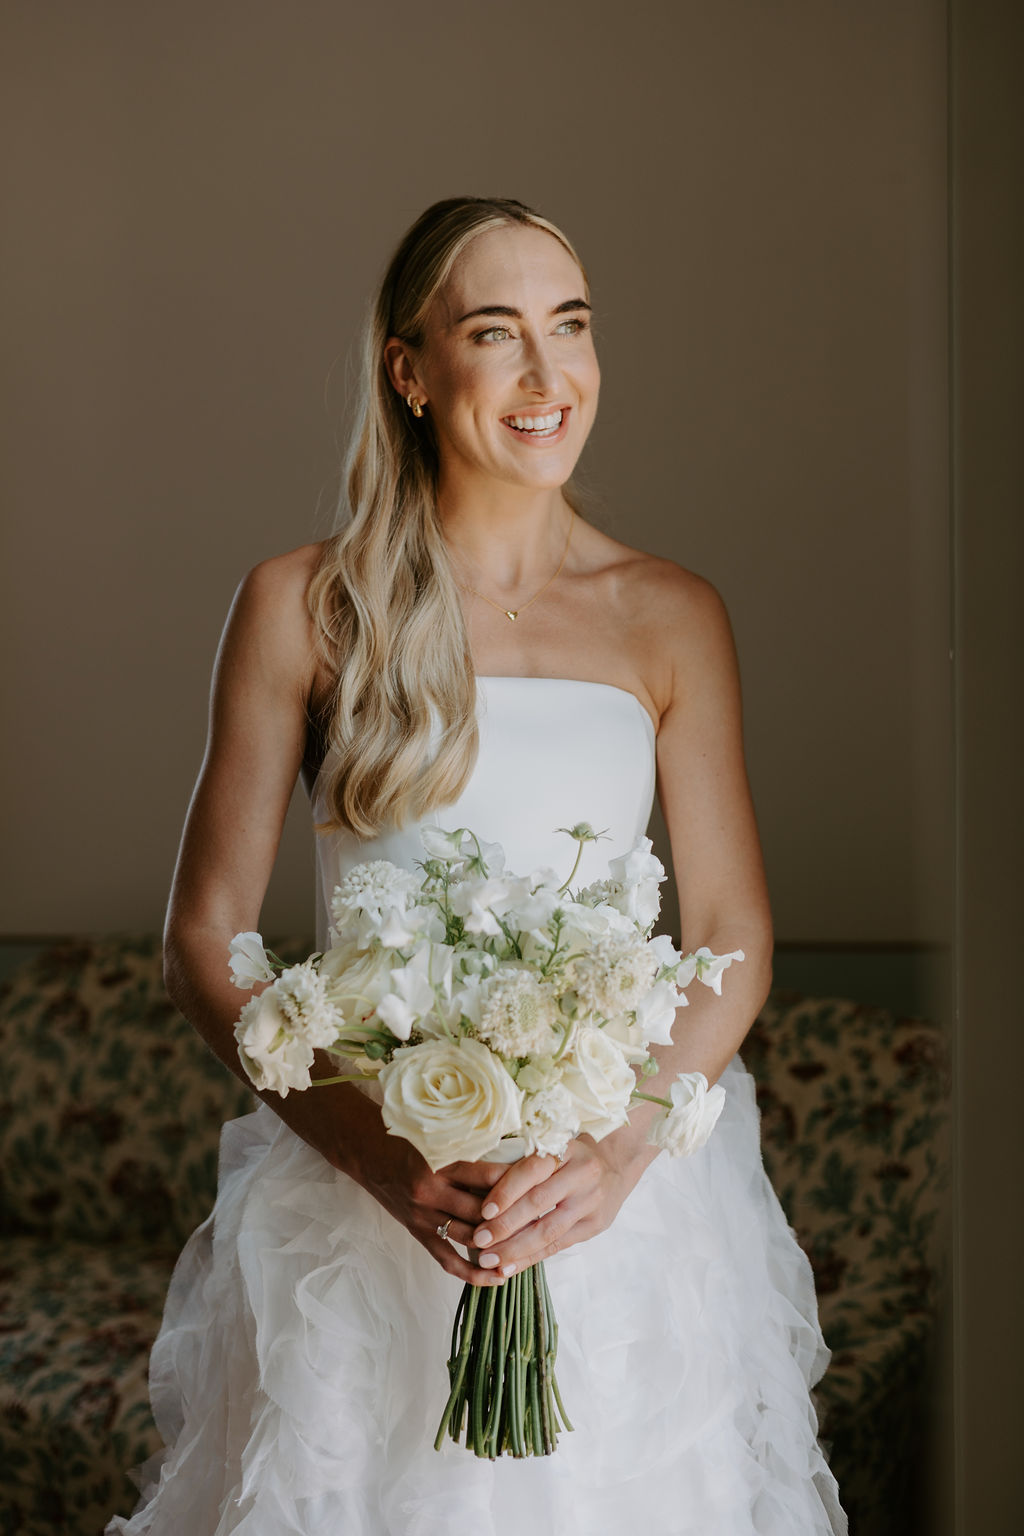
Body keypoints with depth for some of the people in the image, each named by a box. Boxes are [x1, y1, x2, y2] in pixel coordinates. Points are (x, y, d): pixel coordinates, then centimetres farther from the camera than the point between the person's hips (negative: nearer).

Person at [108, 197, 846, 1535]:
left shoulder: (673, 618, 2)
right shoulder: (303, 607, -3)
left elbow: (733, 942, 2)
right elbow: (205, 937, -3)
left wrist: (622, 1147, -15)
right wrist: (386, 1156, -16)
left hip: (624, 1205, 2)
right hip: (356, 1195, -1)